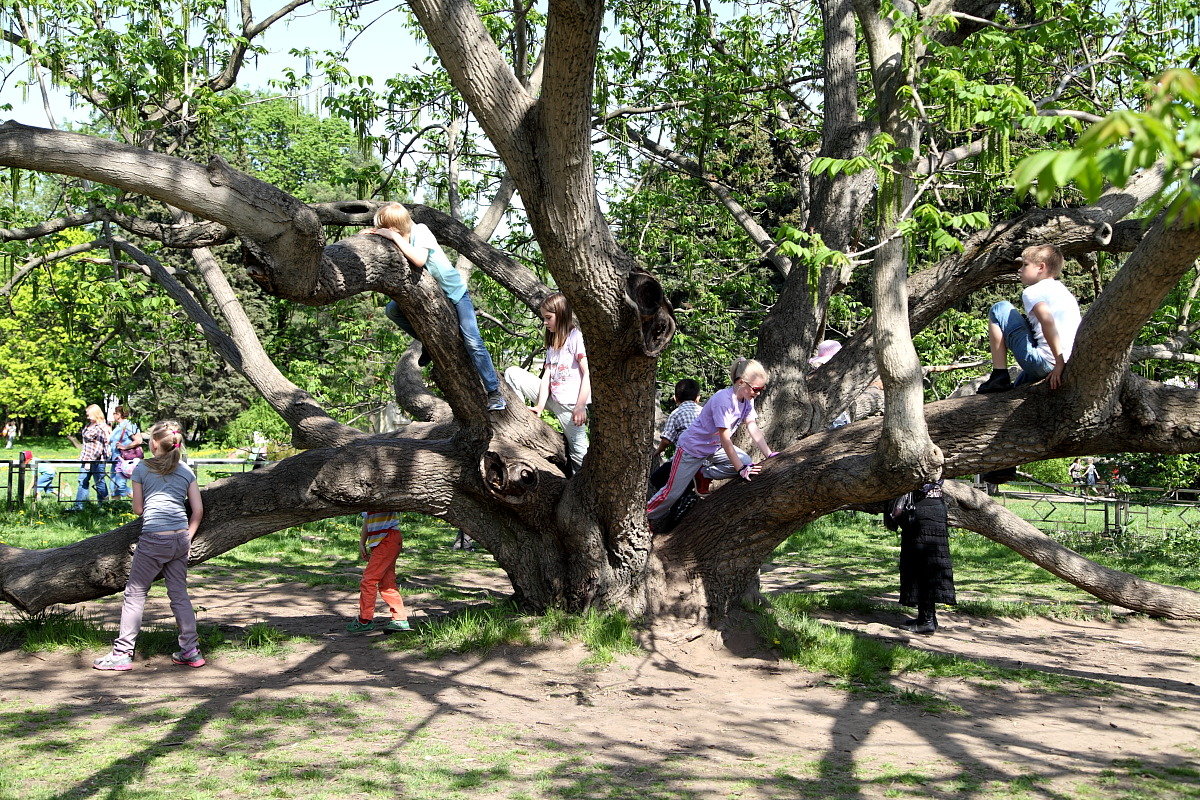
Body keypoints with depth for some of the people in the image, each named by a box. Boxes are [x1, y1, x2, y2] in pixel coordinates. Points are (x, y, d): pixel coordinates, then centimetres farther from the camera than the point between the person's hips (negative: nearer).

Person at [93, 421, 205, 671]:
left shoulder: (141, 468, 2)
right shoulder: (186, 472, 10)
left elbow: (138, 509, 6)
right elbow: (198, 510, 7)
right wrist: (188, 537, 13)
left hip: (154, 539, -4)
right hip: (181, 538, 4)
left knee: (135, 593, 5)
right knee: (179, 594, 13)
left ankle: (122, 653, 5)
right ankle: (191, 650, 13)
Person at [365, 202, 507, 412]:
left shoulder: (420, 231, -24)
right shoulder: (398, 241, -6)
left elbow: (419, 260, -39)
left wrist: (395, 237, -34)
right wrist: (374, 235, -24)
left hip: (455, 292, -6)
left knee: (473, 342, -14)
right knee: (392, 309, -13)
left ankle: (494, 393, -6)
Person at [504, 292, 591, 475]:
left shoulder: (576, 337, -7)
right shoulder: (552, 343, 18)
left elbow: (588, 373, -16)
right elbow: (547, 376, 6)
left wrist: (581, 406, -23)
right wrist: (540, 406, -8)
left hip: (571, 405, -8)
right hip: (552, 399, 8)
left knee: (579, 454, -7)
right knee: (512, 373, 0)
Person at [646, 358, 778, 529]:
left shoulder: (747, 399, -7)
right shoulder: (723, 400, -32)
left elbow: (753, 429, -9)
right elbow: (725, 439, -32)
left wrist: (770, 455, -19)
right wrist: (741, 469, -32)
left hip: (714, 448, 8)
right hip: (692, 448, -8)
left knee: (747, 462, -14)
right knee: (673, 492, -3)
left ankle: (704, 474, 5)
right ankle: (647, 516, 22)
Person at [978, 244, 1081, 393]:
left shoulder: (1032, 291, -4)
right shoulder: (1066, 292, 21)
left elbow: (1047, 320, -24)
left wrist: (1059, 362, -24)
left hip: (1042, 362, -9)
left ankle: (999, 376, 4)